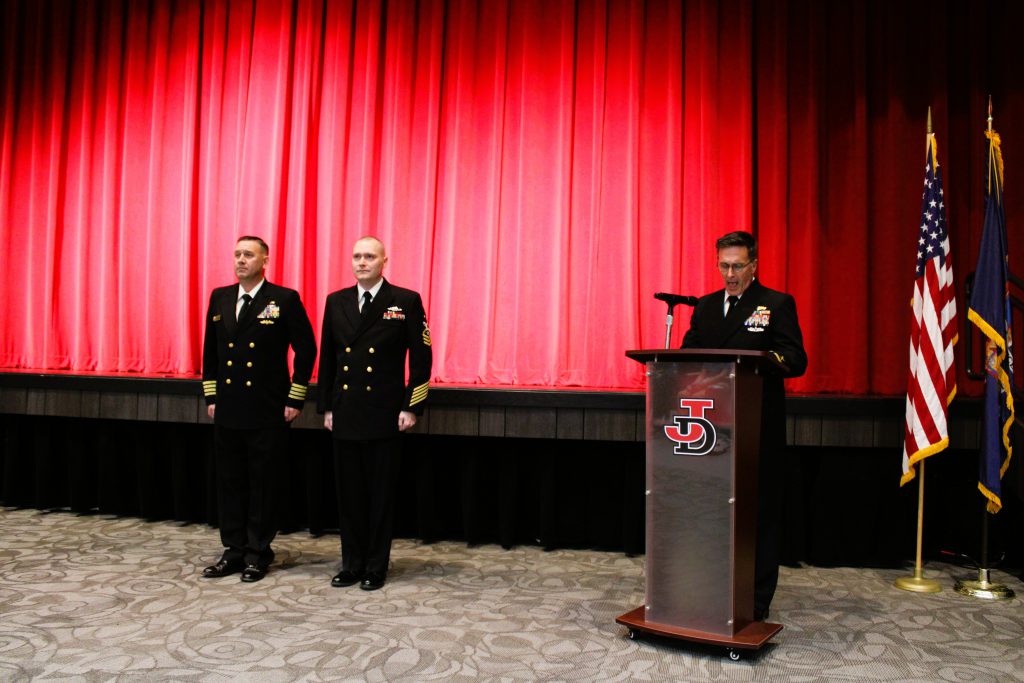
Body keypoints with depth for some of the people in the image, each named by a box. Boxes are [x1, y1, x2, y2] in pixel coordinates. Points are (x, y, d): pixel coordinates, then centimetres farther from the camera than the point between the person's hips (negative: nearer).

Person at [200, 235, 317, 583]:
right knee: (229, 483, 11)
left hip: (268, 412, -5)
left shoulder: (285, 299, -6)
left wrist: (295, 400, -6)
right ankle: (234, 551, 23)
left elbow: (306, 350, -5)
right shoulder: (219, 297, 10)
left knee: (264, 485, 4)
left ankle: (258, 554, 16)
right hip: (227, 411, 5)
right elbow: (210, 351, 16)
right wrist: (211, 396, 11)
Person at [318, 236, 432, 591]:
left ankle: (376, 567, 19)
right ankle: (352, 564, 24)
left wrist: (411, 407, -8)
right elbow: (327, 358, 14)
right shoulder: (336, 301, 9)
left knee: (381, 493, 6)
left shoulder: (406, 301, -4)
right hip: (345, 415, 4)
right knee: (348, 493, 10)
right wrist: (326, 406, 10)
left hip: (384, 415, -4)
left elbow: (421, 358, -4)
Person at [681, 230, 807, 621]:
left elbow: (797, 361, -9)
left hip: (758, 427, -4)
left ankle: (756, 603, 14)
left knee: (759, 512, 4)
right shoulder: (705, 306, 15)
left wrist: (769, 358, -29)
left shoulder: (778, 304, 0)